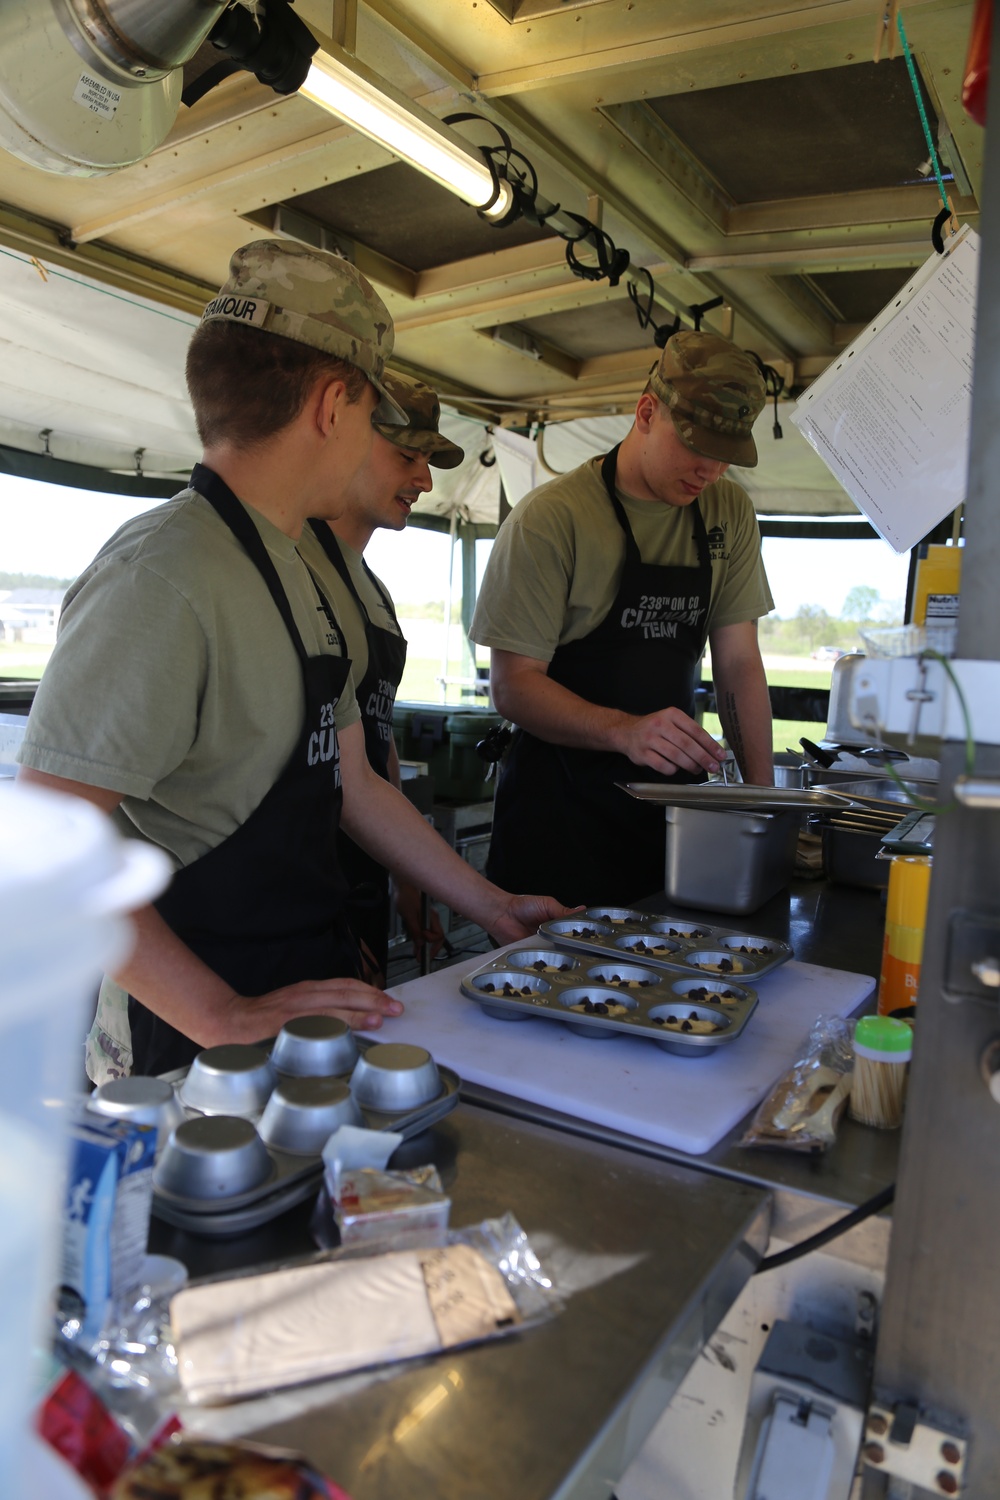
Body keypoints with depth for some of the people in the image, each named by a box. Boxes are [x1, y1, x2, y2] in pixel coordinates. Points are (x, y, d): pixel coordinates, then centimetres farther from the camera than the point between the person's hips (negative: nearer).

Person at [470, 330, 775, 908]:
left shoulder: (730, 513, 5)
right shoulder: (550, 518, -11)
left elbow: (739, 661, 5)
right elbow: (512, 684, -14)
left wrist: (764, 796, -6)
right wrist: (624, 730, -30)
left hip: (673, 792, 5)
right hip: (562, 800, -4)